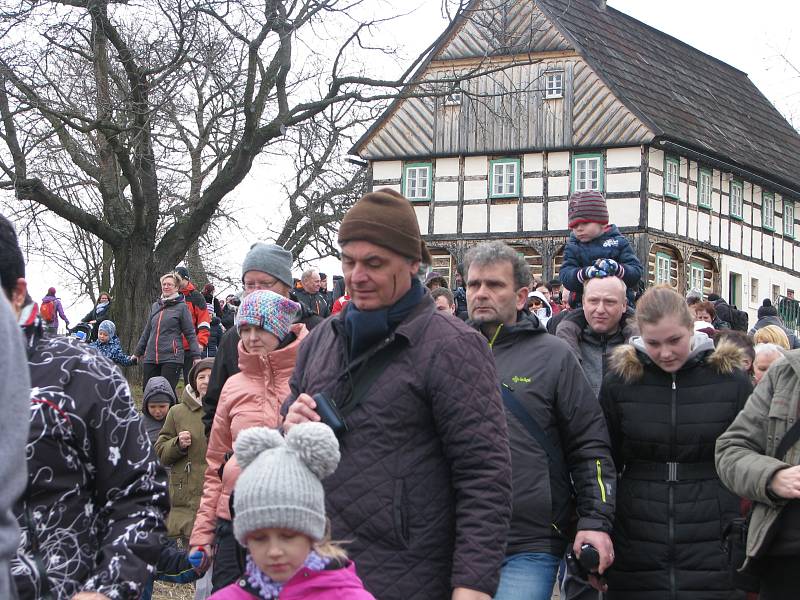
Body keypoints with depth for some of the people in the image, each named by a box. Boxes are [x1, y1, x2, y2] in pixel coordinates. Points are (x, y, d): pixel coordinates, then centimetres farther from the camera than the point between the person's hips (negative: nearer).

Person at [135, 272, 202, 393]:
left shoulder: (181, 307, 1)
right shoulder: (155, 306, 16)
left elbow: (190, 333, 0)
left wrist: (196, 356, -5)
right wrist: (138, 352, 29)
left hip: (172, 357, -5)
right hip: (150, 358, 5)